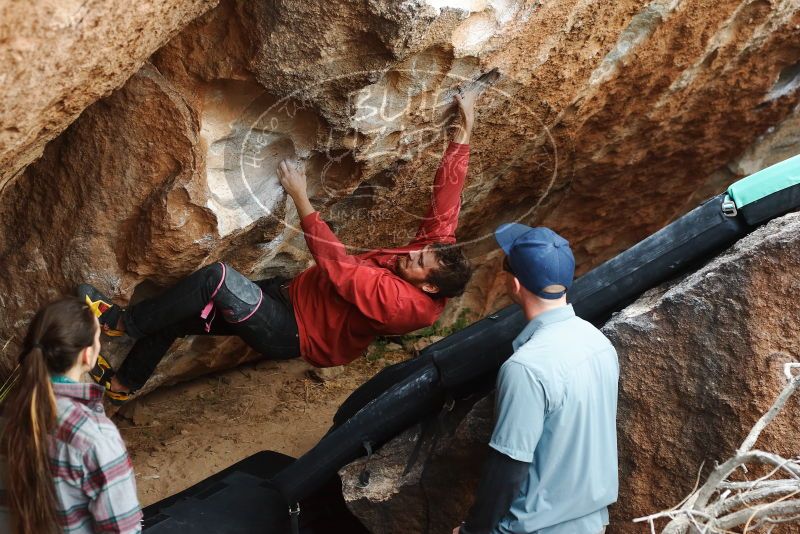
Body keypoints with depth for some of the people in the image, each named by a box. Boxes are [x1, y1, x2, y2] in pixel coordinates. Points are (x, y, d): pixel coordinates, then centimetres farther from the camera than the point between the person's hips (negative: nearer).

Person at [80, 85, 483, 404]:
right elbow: (446, 197, -6)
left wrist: (300, 197, -29)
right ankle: (123, 382, 29)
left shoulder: (403, 303, -29)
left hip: (291, 333, -9)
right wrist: (464, 132, -10)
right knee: (178, 316, 6)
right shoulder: (431, 249, -7)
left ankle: (123, 322, -5)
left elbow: (337, 266, -31)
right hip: (290, 294, 9)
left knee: (216, 277, -27)